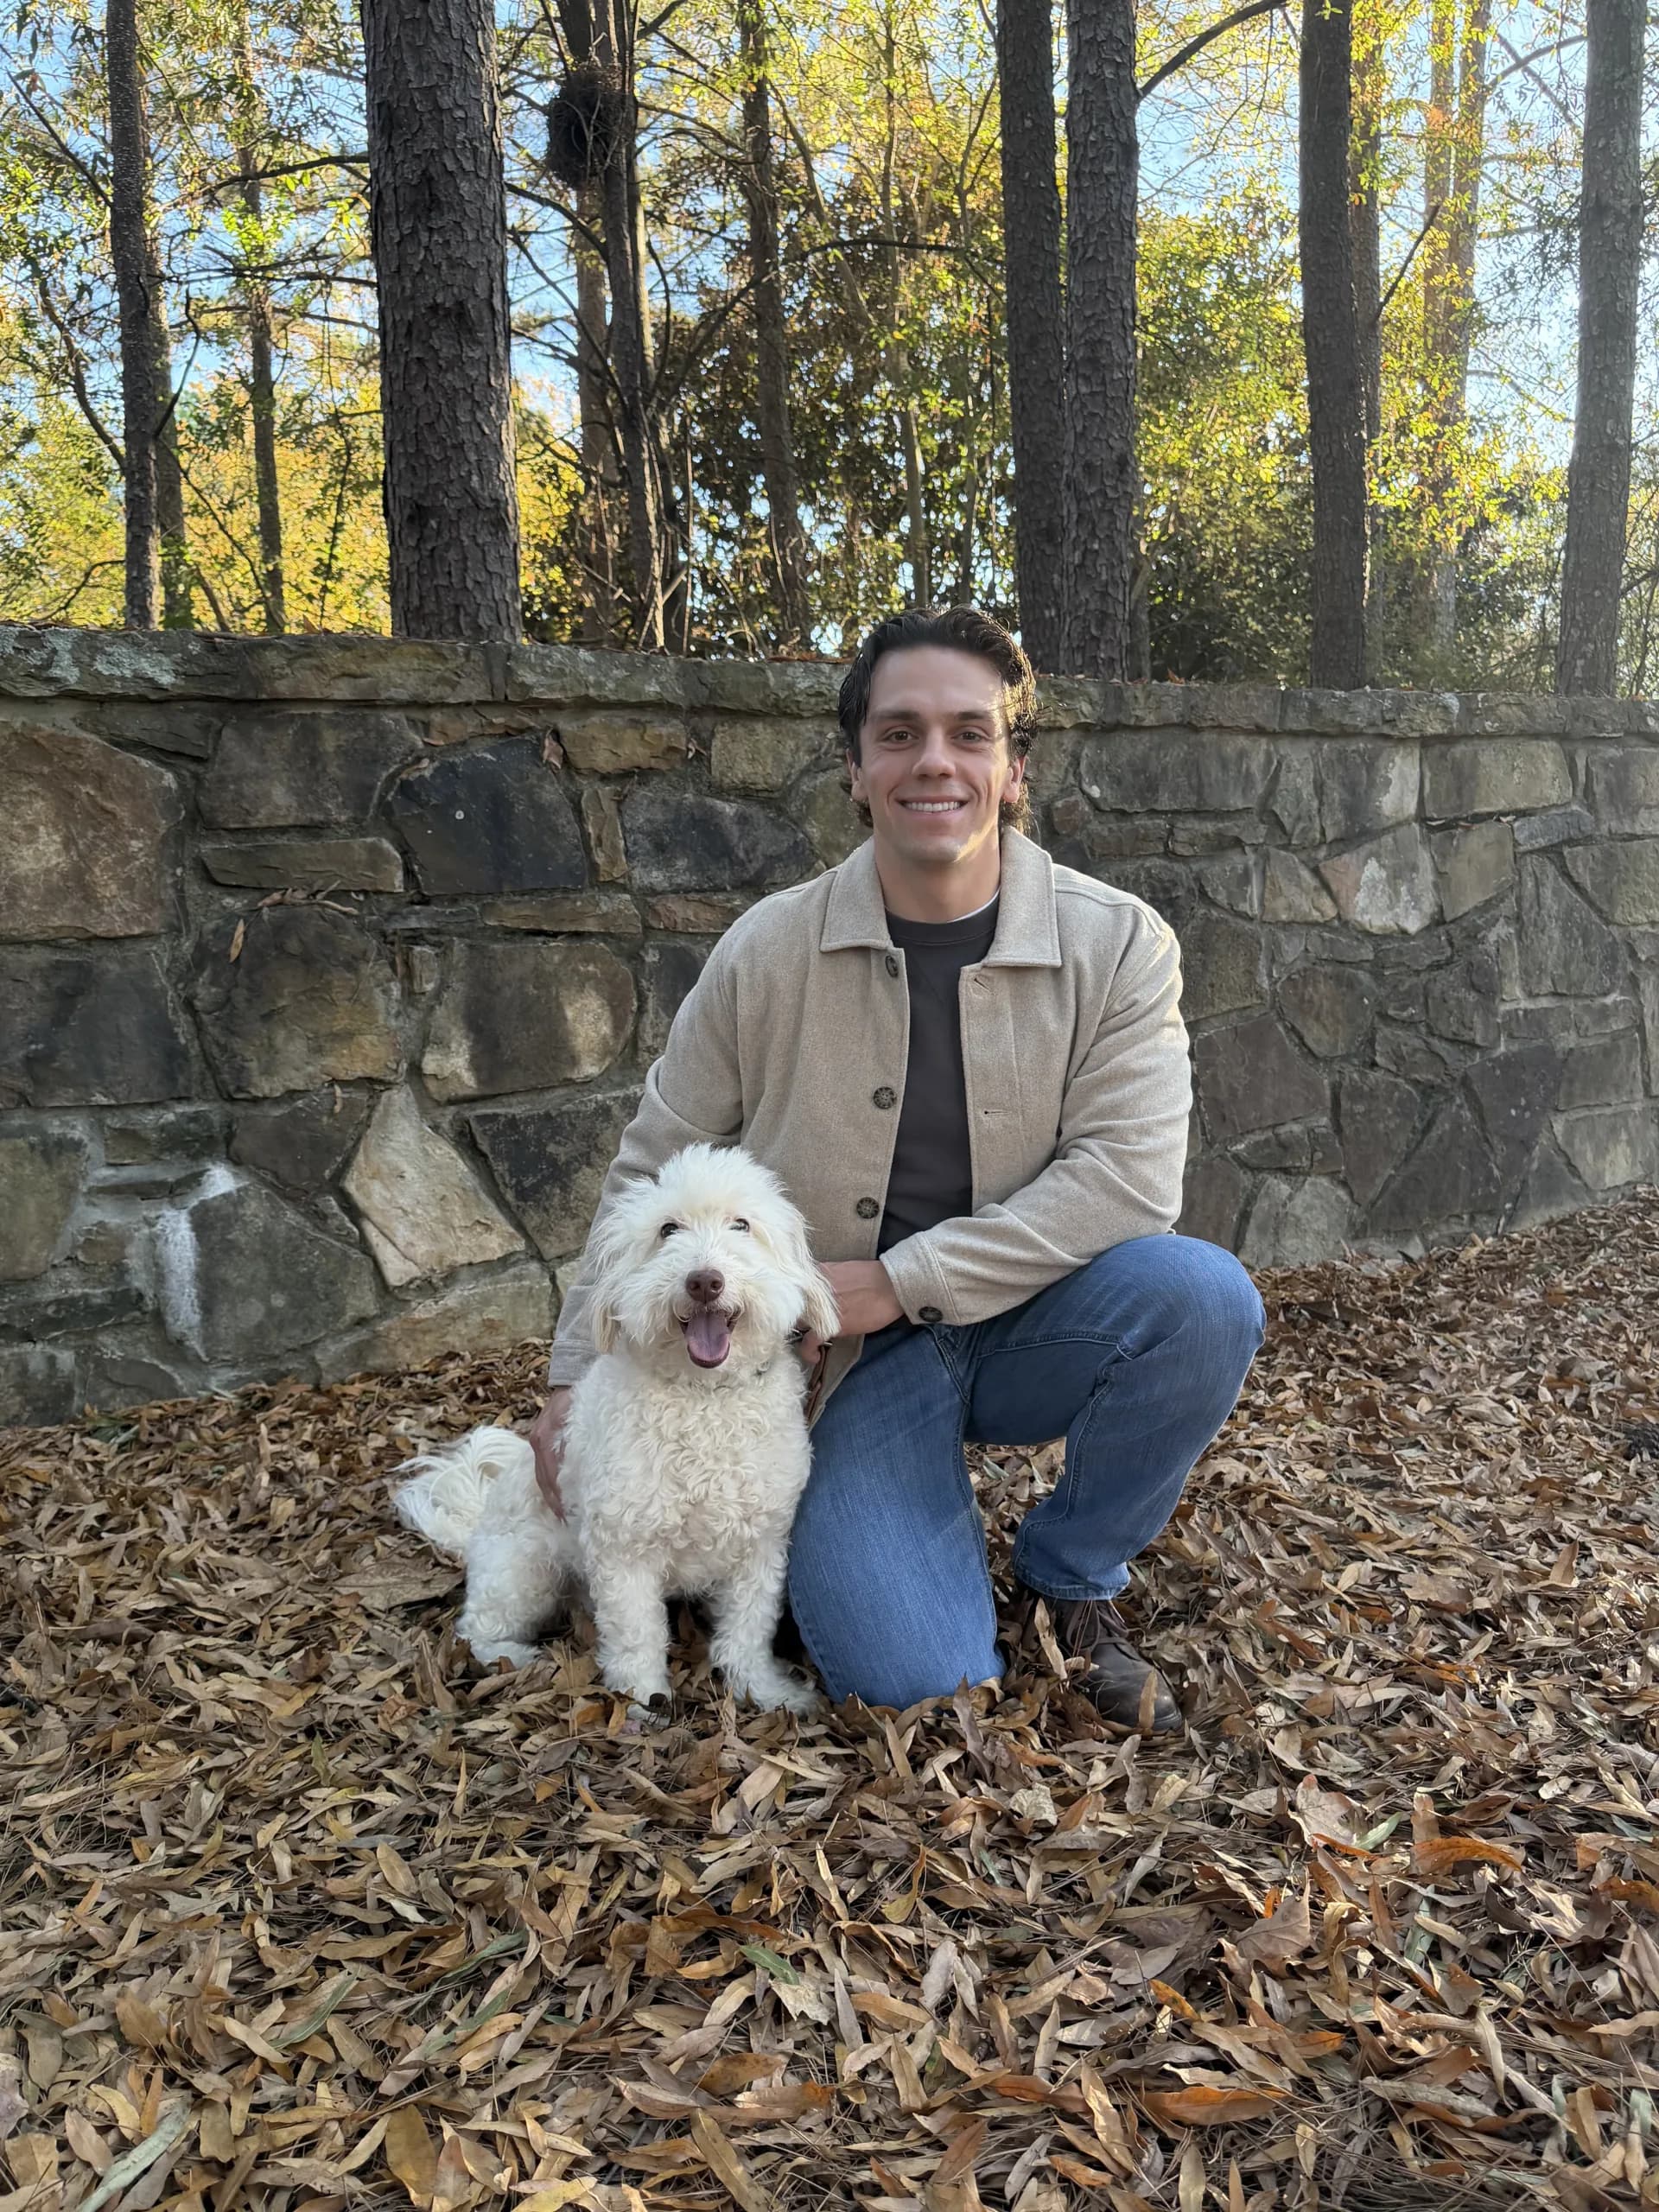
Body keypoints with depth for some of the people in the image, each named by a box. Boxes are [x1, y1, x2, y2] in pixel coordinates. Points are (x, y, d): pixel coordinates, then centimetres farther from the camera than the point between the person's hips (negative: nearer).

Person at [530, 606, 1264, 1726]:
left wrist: (899, 1280, -22)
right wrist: (579, 1376, 3)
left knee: (1200, 1293, -30)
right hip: (852, 1367, -1)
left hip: (1035, 1327, 2)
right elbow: (653, 1176, 4)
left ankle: (1070, 1577, -2)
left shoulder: (1118, 945, -9)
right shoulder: (767, 952, -7)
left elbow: (1127, 1176, -19)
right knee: (912, 1676, -21)